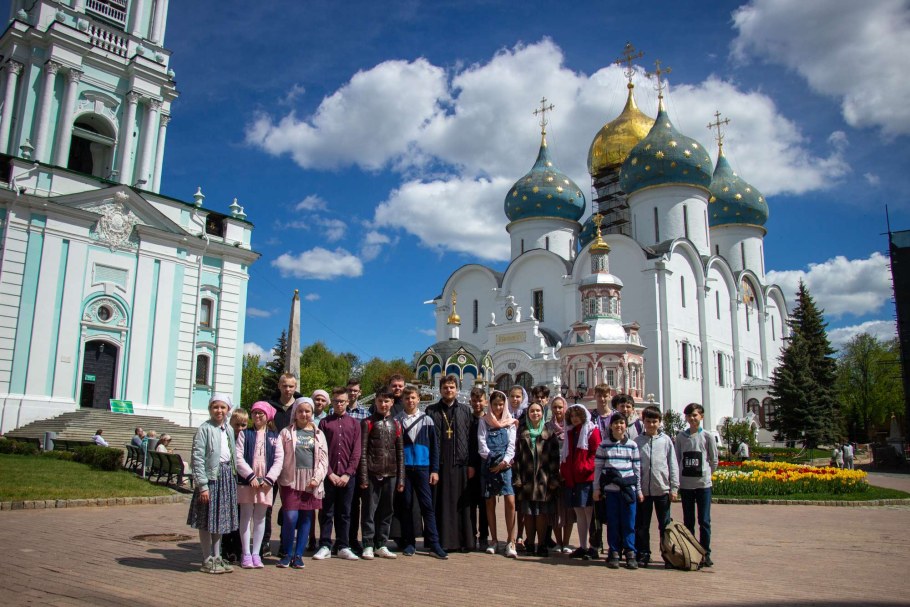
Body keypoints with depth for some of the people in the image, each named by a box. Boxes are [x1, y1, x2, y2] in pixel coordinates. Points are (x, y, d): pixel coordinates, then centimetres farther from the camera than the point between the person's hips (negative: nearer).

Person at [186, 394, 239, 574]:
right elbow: (198, 457, -15)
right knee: (207, 521, 2)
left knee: (220, 519, 15)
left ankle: (217, 557, 25)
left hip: (227, 475, 7)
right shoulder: (205, 429, -10)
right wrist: (202, 485, -18)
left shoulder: (228, 430, 12)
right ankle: (207, 561, 12)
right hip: (211, 475, -7)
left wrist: (232, 476, 6)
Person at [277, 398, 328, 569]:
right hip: (291, 481, -2)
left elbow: (323, 458, 7)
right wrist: (279, 478, -9)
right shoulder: (286, 432, 7)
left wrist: (317, 478, -5)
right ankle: (287, 554, 8)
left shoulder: (318, 434, 11)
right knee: (291, 517, -10)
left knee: (306, 519, 4)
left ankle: (298, 555, 15)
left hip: (311, 482, 2)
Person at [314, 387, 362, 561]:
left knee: (344, 512, 7)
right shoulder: (324, 422, 4)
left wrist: (347, 474, -6)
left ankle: (343, 547, 14)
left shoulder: (354, 423, 8)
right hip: (329, 475, -1)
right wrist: (330, 473, -9)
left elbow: (356, 451, 3)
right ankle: (325, 546, 12)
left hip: (348, 476, 1)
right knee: (326, 512, 4)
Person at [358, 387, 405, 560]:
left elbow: (400, 452, 12)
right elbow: (362, 451, -4)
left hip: (390, 474, 4)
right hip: (372, 474, -4)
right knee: (370, 510, 0)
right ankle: (368, 546, 8)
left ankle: (381, 545, 18)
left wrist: (401, 478, 7)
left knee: (386, 511, 9)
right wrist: (363, 476, -11)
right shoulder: (368, 423, 1)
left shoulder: (395, 424, 12)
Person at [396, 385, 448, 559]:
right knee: (406, 505, 5)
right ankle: (409, 543, 13)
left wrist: (435, 470, 1)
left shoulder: (427, 420, 7)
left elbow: (434, 446, 7)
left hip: (422, 467, 0)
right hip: (403, 468, 0)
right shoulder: (397, 421, 4)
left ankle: (433, 543, 1)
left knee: (427, 505, -3)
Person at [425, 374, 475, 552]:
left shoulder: (466, 410, 10)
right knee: (440, 504, 1)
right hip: (439, 464, 0)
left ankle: (463, 541, 10)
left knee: (461, 504, 2)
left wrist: (471, 464, -1)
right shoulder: (431, 411, 8)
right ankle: (441, 541, 8)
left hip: (460, 464, 1)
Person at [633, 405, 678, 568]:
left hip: (662, 489, -1)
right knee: (642, 526, 7)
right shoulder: (637, 441, 3)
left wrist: (674, 488, -2)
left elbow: (673, 465, 2)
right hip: (643, 490, 1)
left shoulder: (666, 440, 2)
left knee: (665, 525, 7)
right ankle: (643, 554, 16)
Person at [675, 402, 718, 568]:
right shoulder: (681, 436, 3)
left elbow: (714, 461, 5)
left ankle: (705, 553, 10)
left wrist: (704, 473, 4)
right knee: (688, 521, 9)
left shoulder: (707, 437, -1)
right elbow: (677, 459, 5)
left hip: (703, 484, -2)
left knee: (704, 521, 1)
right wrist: (678, 479, 0)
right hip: (685, 484, 2)